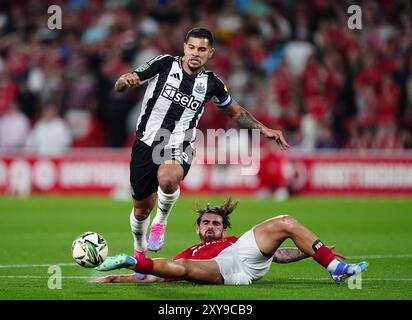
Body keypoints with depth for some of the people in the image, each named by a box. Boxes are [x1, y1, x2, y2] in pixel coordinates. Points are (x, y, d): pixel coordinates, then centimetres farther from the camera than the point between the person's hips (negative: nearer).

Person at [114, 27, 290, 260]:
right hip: (147, 142, 1)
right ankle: (140, 251, 38)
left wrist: (264, 130, 12)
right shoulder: (164, 64, -2)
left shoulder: (212, 83, 3)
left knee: (167, 179, -36)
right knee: (142, 208, 7)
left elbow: (236, 111, 21)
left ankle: (161, 222, -6)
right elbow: (119, 86, 0)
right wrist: (126, 81, -24)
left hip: (179, 149, -1)